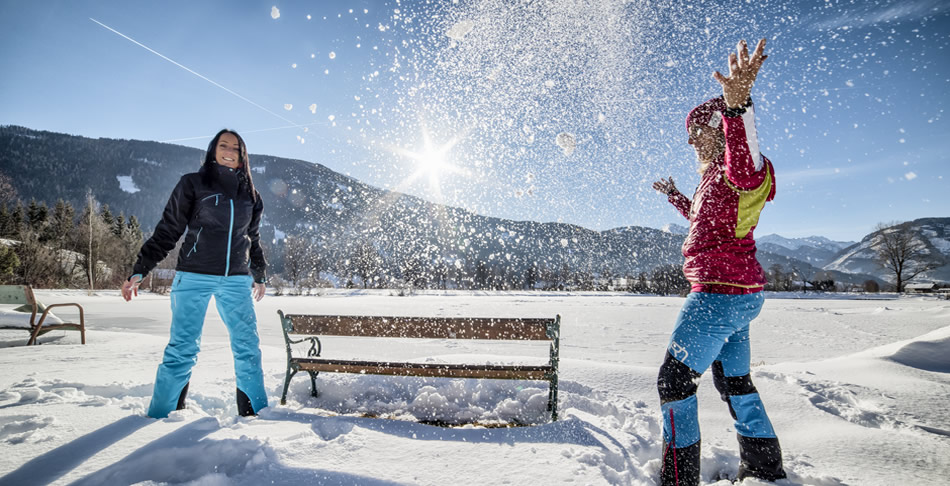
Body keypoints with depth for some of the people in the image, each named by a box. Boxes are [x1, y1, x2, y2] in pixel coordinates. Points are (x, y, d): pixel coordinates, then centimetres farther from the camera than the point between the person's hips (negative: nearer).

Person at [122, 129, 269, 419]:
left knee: (248, 346, 1)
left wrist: (259, 275, 28)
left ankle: (256, 411, 13)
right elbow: (167, 231, 2)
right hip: (194, 278, -3)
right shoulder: (193, 183, 3)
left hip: (236, 282, 3)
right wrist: (139, 271, -3)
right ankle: (159, 414, 11)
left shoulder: (249, 195, 14)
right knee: (183, 348, -4)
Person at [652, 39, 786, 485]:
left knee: (674, 378, -5)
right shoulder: (718, 175, 18)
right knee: (734, 381, 20)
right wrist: (674, 196, 44)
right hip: (740, 295, 11)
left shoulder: (741, 169, -12)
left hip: (720, 293, -11)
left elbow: (745, 164, -40)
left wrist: (737, 105, -55)